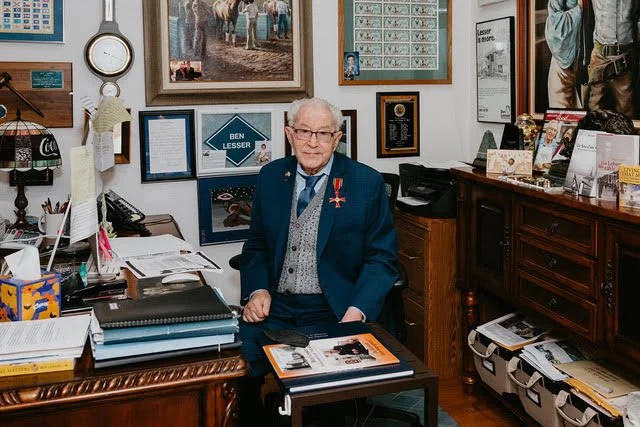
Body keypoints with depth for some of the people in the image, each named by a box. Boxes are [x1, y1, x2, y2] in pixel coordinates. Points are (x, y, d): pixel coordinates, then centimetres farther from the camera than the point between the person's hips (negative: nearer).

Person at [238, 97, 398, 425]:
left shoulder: (366, 183, -2)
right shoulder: (271, 176, 8)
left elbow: (381, 257, -1)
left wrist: (356, 312, -15)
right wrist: (257, 290, -4)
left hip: (334, 312, -2)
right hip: (275, 308, 3)